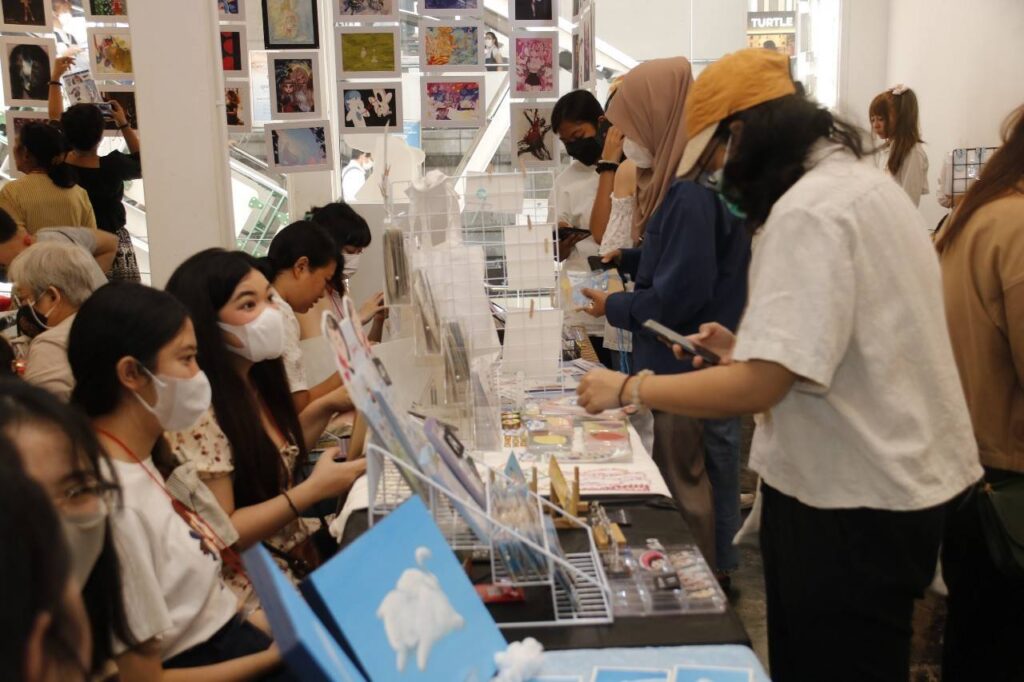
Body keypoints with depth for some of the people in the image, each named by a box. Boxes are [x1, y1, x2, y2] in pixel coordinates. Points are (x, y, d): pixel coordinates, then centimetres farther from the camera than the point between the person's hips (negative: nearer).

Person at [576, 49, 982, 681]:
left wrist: (627, 388, -15)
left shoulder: (808, 210, -22)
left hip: (856, 500, -10)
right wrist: (745, 347, 13)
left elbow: (756, 388, -27)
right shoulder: (859, 179, 11)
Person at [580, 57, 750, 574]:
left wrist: (613, 308, -11)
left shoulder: (691, 192, -26)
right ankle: (716, 570, 36)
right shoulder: (690, 178, 7)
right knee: (709, 473, 21)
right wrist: (626, 258, 10)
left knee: (684, 485, 5)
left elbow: (678, 297, -25)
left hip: (690, 371, -10)